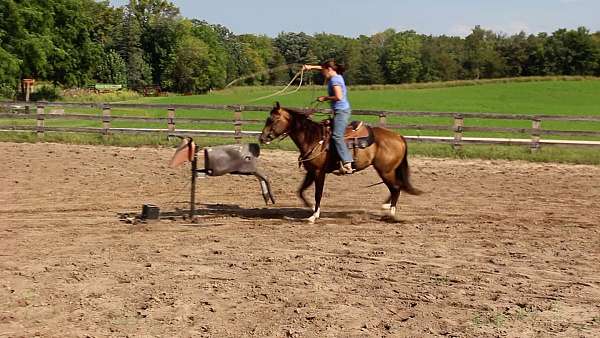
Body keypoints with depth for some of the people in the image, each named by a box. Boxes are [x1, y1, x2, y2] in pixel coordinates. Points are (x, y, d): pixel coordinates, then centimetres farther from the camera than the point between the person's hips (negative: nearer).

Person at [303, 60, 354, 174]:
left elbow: (338, 97, -22)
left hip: (341, 111, -11)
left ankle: (347, 164, -29)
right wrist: (311, 67, 29)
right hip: (344, 110, 11)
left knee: (337, 136, -20)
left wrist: (325, 98, -10)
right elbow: (323, 68, 33)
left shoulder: (334, 79, -12)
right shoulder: (337, 76, 16)